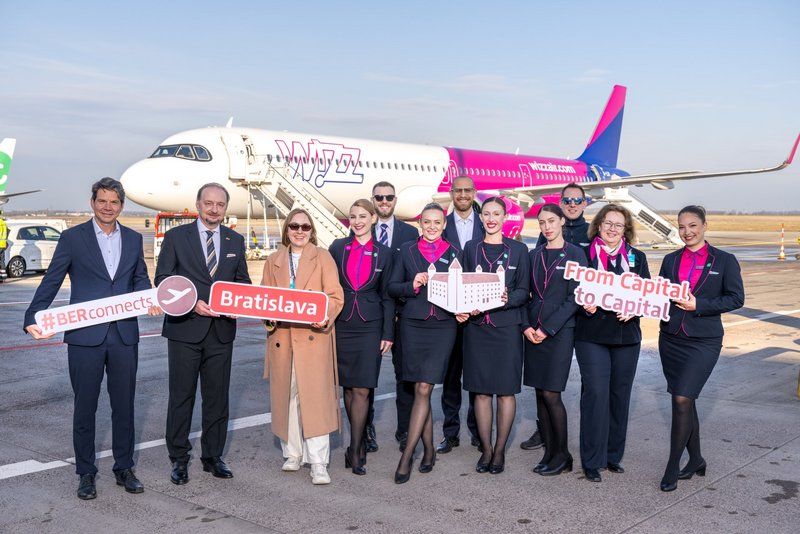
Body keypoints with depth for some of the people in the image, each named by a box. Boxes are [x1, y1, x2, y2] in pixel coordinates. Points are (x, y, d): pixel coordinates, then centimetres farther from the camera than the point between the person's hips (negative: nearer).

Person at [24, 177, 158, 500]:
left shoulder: (133, 239, 9)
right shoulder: (73, 238, -1)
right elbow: (51, 281, -3)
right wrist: (33, 319, -14)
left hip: (125, 335, 3)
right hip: (85, 336, -3)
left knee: (124, 404, 11)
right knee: (85, 407, 7)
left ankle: (124, 468, 25)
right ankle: (86, 473, 21)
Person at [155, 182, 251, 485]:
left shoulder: (235, 241, 10)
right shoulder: (176, 237, 0)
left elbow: (242, 281, 14)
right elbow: (163, 280, -3)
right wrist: (192, 303, -16)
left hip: (222, 330, 3)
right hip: (185, 328, -3)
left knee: (218, 397, 9)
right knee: (181, 396, 4)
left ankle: (213, 457, 22)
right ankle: (179, 459, 16)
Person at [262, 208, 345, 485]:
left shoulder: (323, 257, 5)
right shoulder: (273, 260, 15)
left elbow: (335, 296, -1)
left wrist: (325, 317, -19)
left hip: (313, 336, -3)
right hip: (282, 337, 4)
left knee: (316, 398, -8)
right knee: (286, 397, 7)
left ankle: (318, 463, -5)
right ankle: (293, 453, 21)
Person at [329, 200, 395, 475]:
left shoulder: (383, 253, 4)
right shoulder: (338, 248, 5)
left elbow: (387, 295, 5)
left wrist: (388, 333, 1)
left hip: (370, 327, -1)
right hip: (342, 325, 2)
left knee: (362, 389, -6)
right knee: (348, 387, 8)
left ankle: (355, 451, 0)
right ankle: (360, 440, 23)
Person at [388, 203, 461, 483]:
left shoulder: (454, 253, 8)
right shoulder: (407, 251, 8)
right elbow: (392, 288, 6)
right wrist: (412, 285, -12)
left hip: (442, 326, -1)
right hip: (413, 325, 1)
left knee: (424, 389, -8)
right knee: (420, 391, 5)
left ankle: (407, 456, -4)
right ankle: (429, 450, 20)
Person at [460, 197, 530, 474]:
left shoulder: (518, 249, 4)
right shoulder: (471, 248, 10)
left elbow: (524, 290, 2)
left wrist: (507, 299, -19)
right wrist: (462, 310, -9)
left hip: (507, 326, -2)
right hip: (476, 325, 2)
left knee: (506, 390, 1)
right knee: (481, 391, 4)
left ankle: (500, 450, 12)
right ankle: (486, 449, 14)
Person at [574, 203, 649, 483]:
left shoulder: (637, 258, 11)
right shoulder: (584, 255, 3)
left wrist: (632, 310, -11)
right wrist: (584, 305, -16)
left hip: (626, 335, 3)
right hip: (592, 335, -3)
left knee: (620, 394, 9)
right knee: (595, 394, -8)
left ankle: (613, 454, 22)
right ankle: (592, 460, 1)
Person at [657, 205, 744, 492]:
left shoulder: (724, 260, -1)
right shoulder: (670, 260, 9)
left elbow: (736, 298, -4)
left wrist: (699, 305, -15)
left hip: (703, 341, -4)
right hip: (671, 339, 4)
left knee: (682, 399, -13)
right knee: (684, 401, 11)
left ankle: (672, 468, -2)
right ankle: (695, 460, 28)